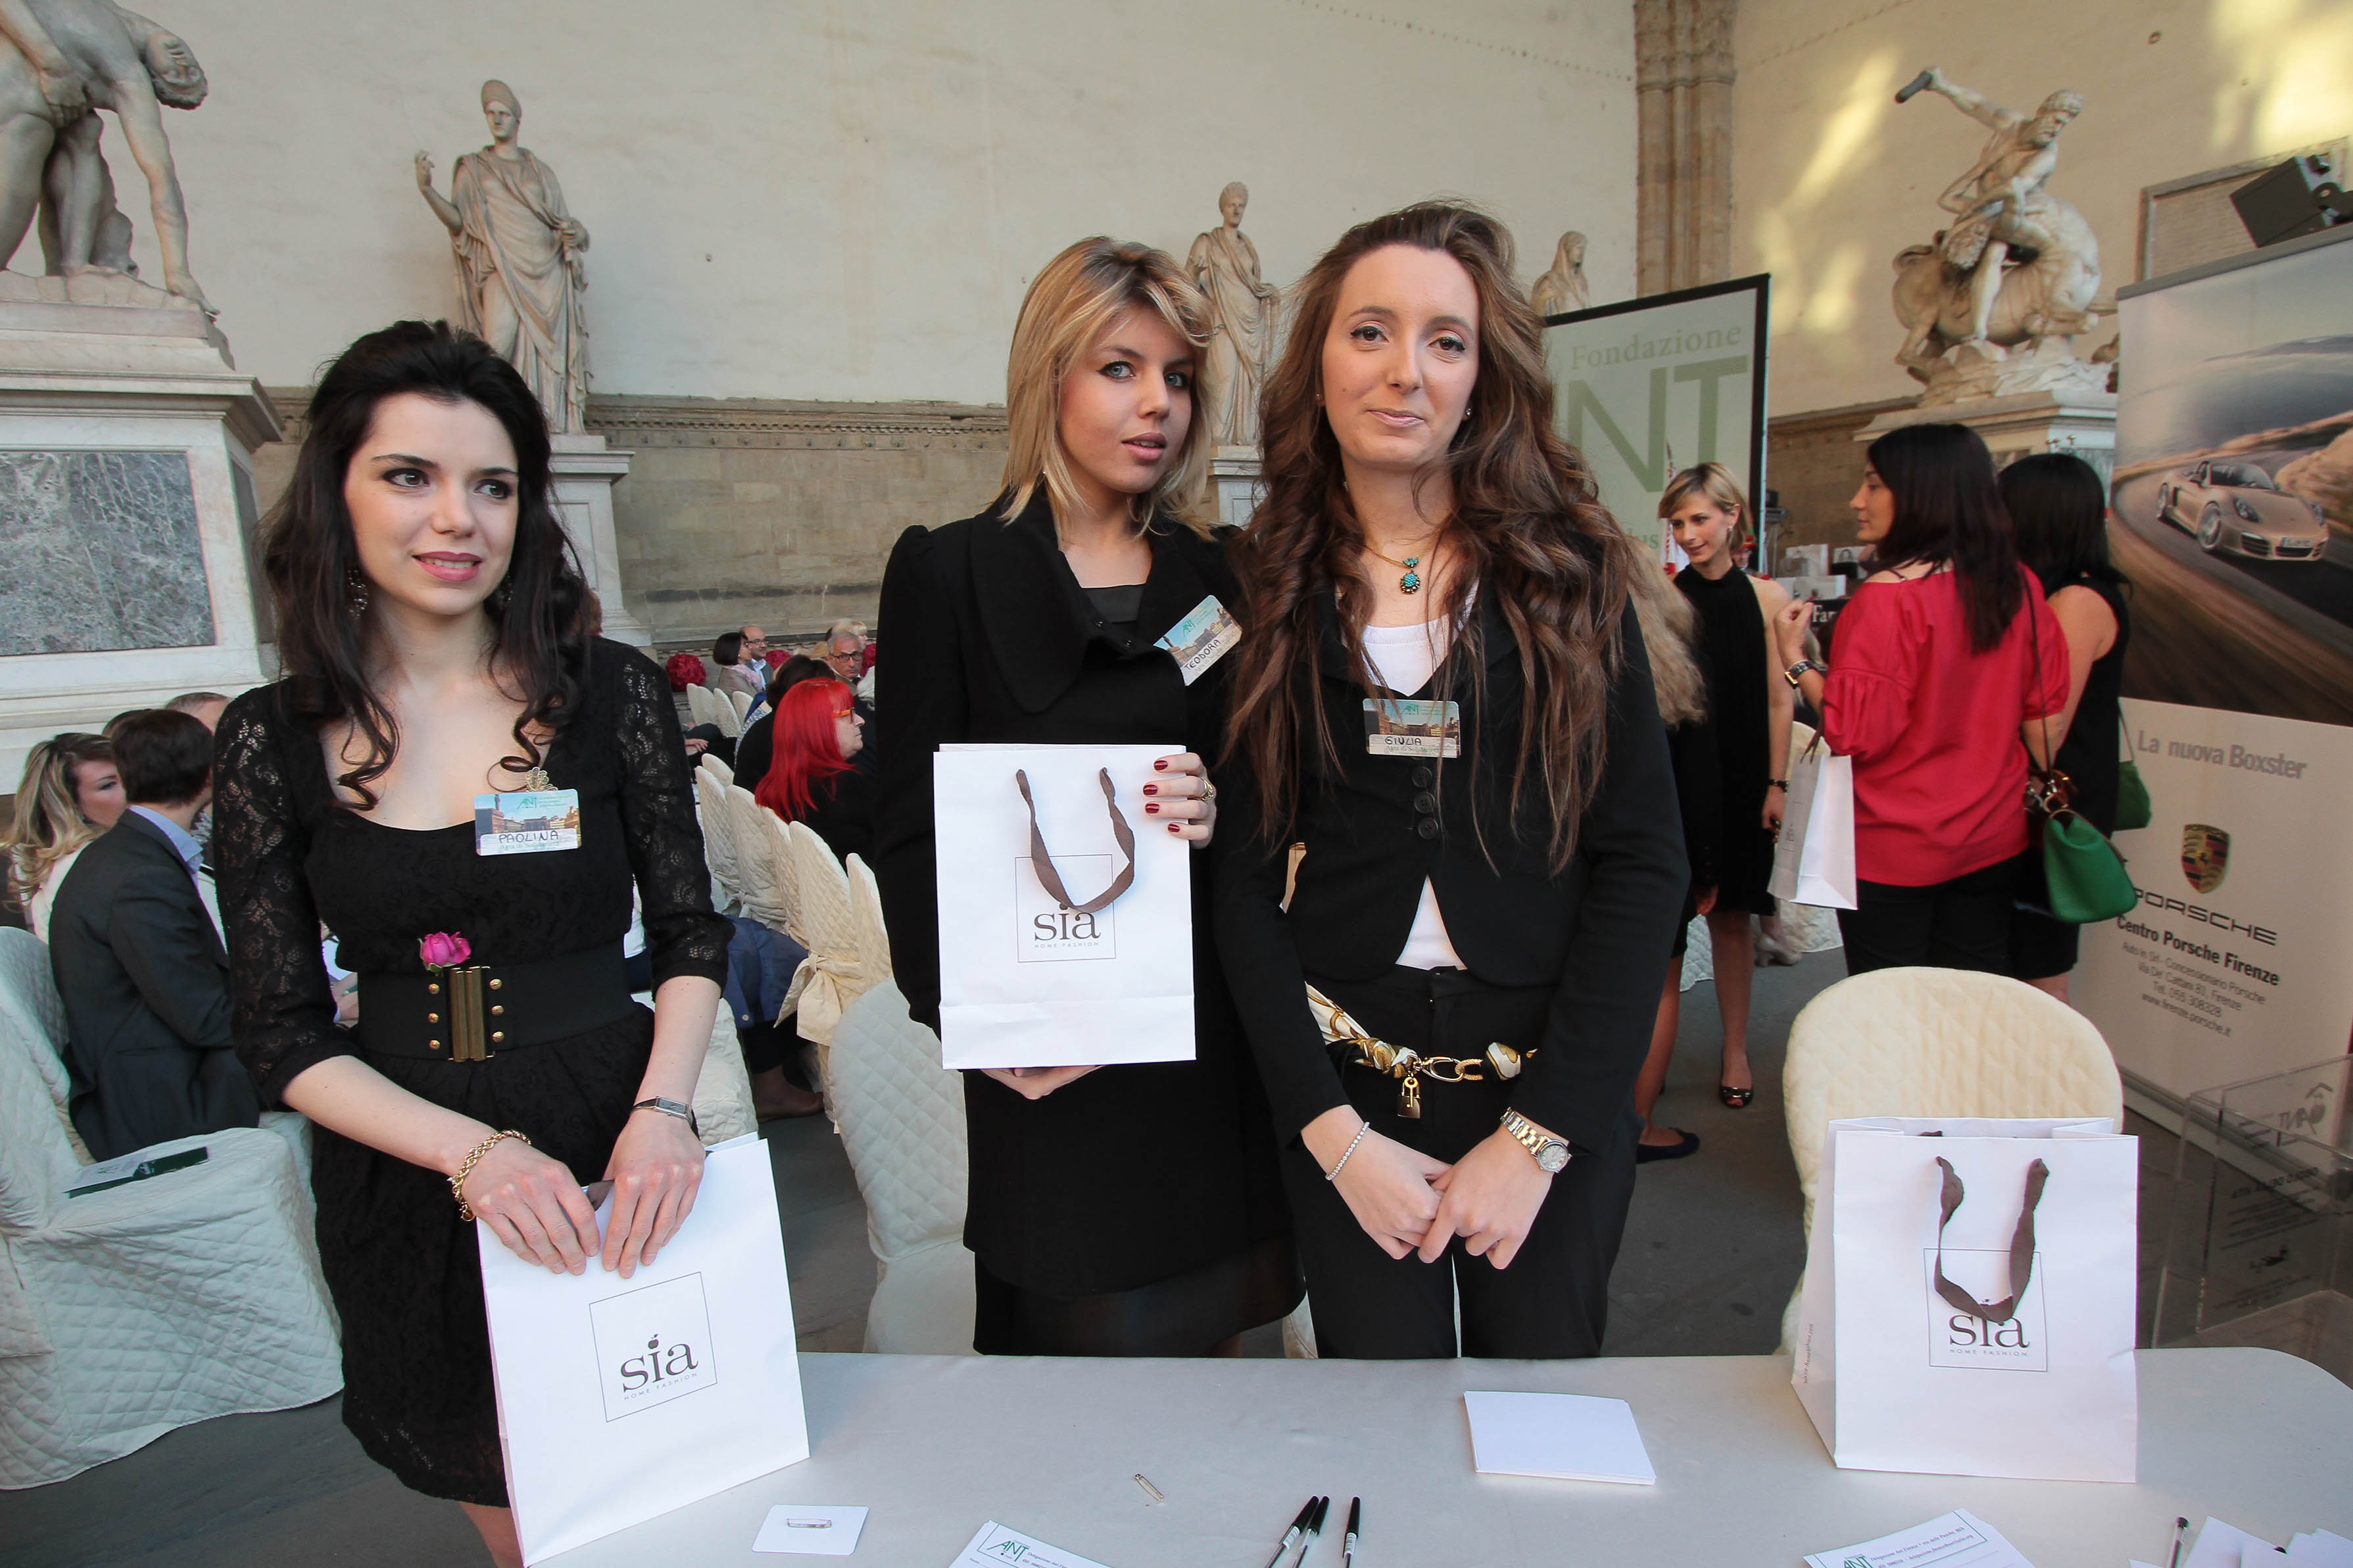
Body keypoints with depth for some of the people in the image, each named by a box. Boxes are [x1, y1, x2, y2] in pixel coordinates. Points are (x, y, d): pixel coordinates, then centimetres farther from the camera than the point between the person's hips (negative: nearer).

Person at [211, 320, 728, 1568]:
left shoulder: (611, 692, -7)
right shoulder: (273, 740, -4)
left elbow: (691, 933, -3)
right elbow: (280, 1036, -3)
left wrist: (661, 1108, -19)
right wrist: (472, 1150, -17)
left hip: (615, 1152, 0)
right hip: (407, 1185, 1)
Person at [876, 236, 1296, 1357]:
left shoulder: (1213, 577, 9)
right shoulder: (951, 572, -1)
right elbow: (909, 833, -4)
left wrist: (1221, 815, -10)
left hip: (1207, 1035, 4)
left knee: (1203, 1337, 15)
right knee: (1078, 1343, 9)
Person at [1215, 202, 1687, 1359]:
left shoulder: (1566, 573, -1)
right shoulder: (1268, 593, -1)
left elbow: (1644, 861, -5)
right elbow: (1243, 878, -3)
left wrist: (1539, 1132, -10)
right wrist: (1334, 1129, -10)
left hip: (1554, 1087, 1)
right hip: (1344, 1082, 0)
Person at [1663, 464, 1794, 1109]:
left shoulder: (1767, 597, 3)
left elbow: (1780, 700, 4)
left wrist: (1777, 783, 0)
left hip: (1741, 778, 1)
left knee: (1731, 914, 8)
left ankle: (1736, 1050, 21)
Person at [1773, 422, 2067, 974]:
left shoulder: (1888, 596, -19)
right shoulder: (2017, 586, 2)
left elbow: (1856, 732, -19)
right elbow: (2044, 705, 10)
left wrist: (1794, 657, -9)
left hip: (1893, 851, -6)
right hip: (1993, 838, 6)